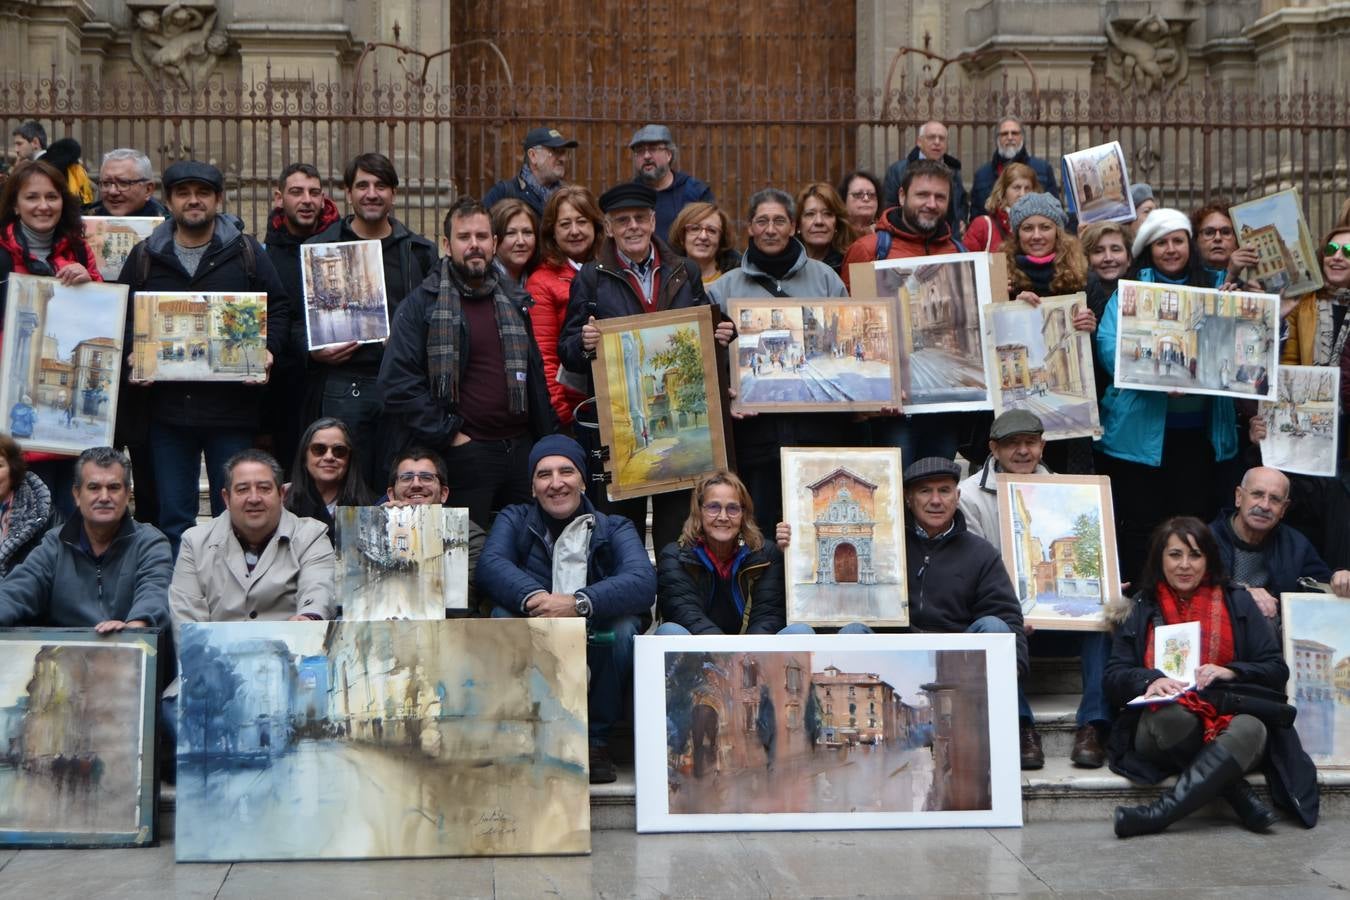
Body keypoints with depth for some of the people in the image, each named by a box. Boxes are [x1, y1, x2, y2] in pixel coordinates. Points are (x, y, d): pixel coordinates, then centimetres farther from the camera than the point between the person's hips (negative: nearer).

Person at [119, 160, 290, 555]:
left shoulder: (247, 252, 6)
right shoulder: (144, 256, 9)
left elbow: (278, 309, 8)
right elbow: (122, 319, 13)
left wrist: (268, 351, -8)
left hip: (232, 404, -1)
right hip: (166, 407, 1)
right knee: (174, 516, 6)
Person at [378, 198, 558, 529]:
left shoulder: (515, 302, 15)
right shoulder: (422, 304, -2)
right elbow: (398, 382, -10)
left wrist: (548, 443, 14)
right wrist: (449, 435, -12)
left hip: (521, 452, 5)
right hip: (462, 454, -5)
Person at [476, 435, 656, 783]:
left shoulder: (614, 529, 5)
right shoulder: (514, 519, 8)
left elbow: (643, 581, -17)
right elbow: (489, 565, -14)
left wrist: (579, 603, -34)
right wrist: (533, 596, -35)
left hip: (594, 657, 0)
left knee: (623, 622, -27)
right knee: (504, 614, -25)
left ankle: (597, 740, -13)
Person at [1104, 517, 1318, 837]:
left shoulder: (1237, 602, 16)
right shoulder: (1141, 609, 16)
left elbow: (1276, 670, 9)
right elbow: (1114, 676, 7)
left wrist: (1230, 672, -10)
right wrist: (1150, 680, -15)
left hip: (1227, 717, 0)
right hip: (1160, 728, 0)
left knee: (1251, 729, -37)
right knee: (1175, 715, -38)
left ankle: (1160, 812, -42)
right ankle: (1240, 796, -26)